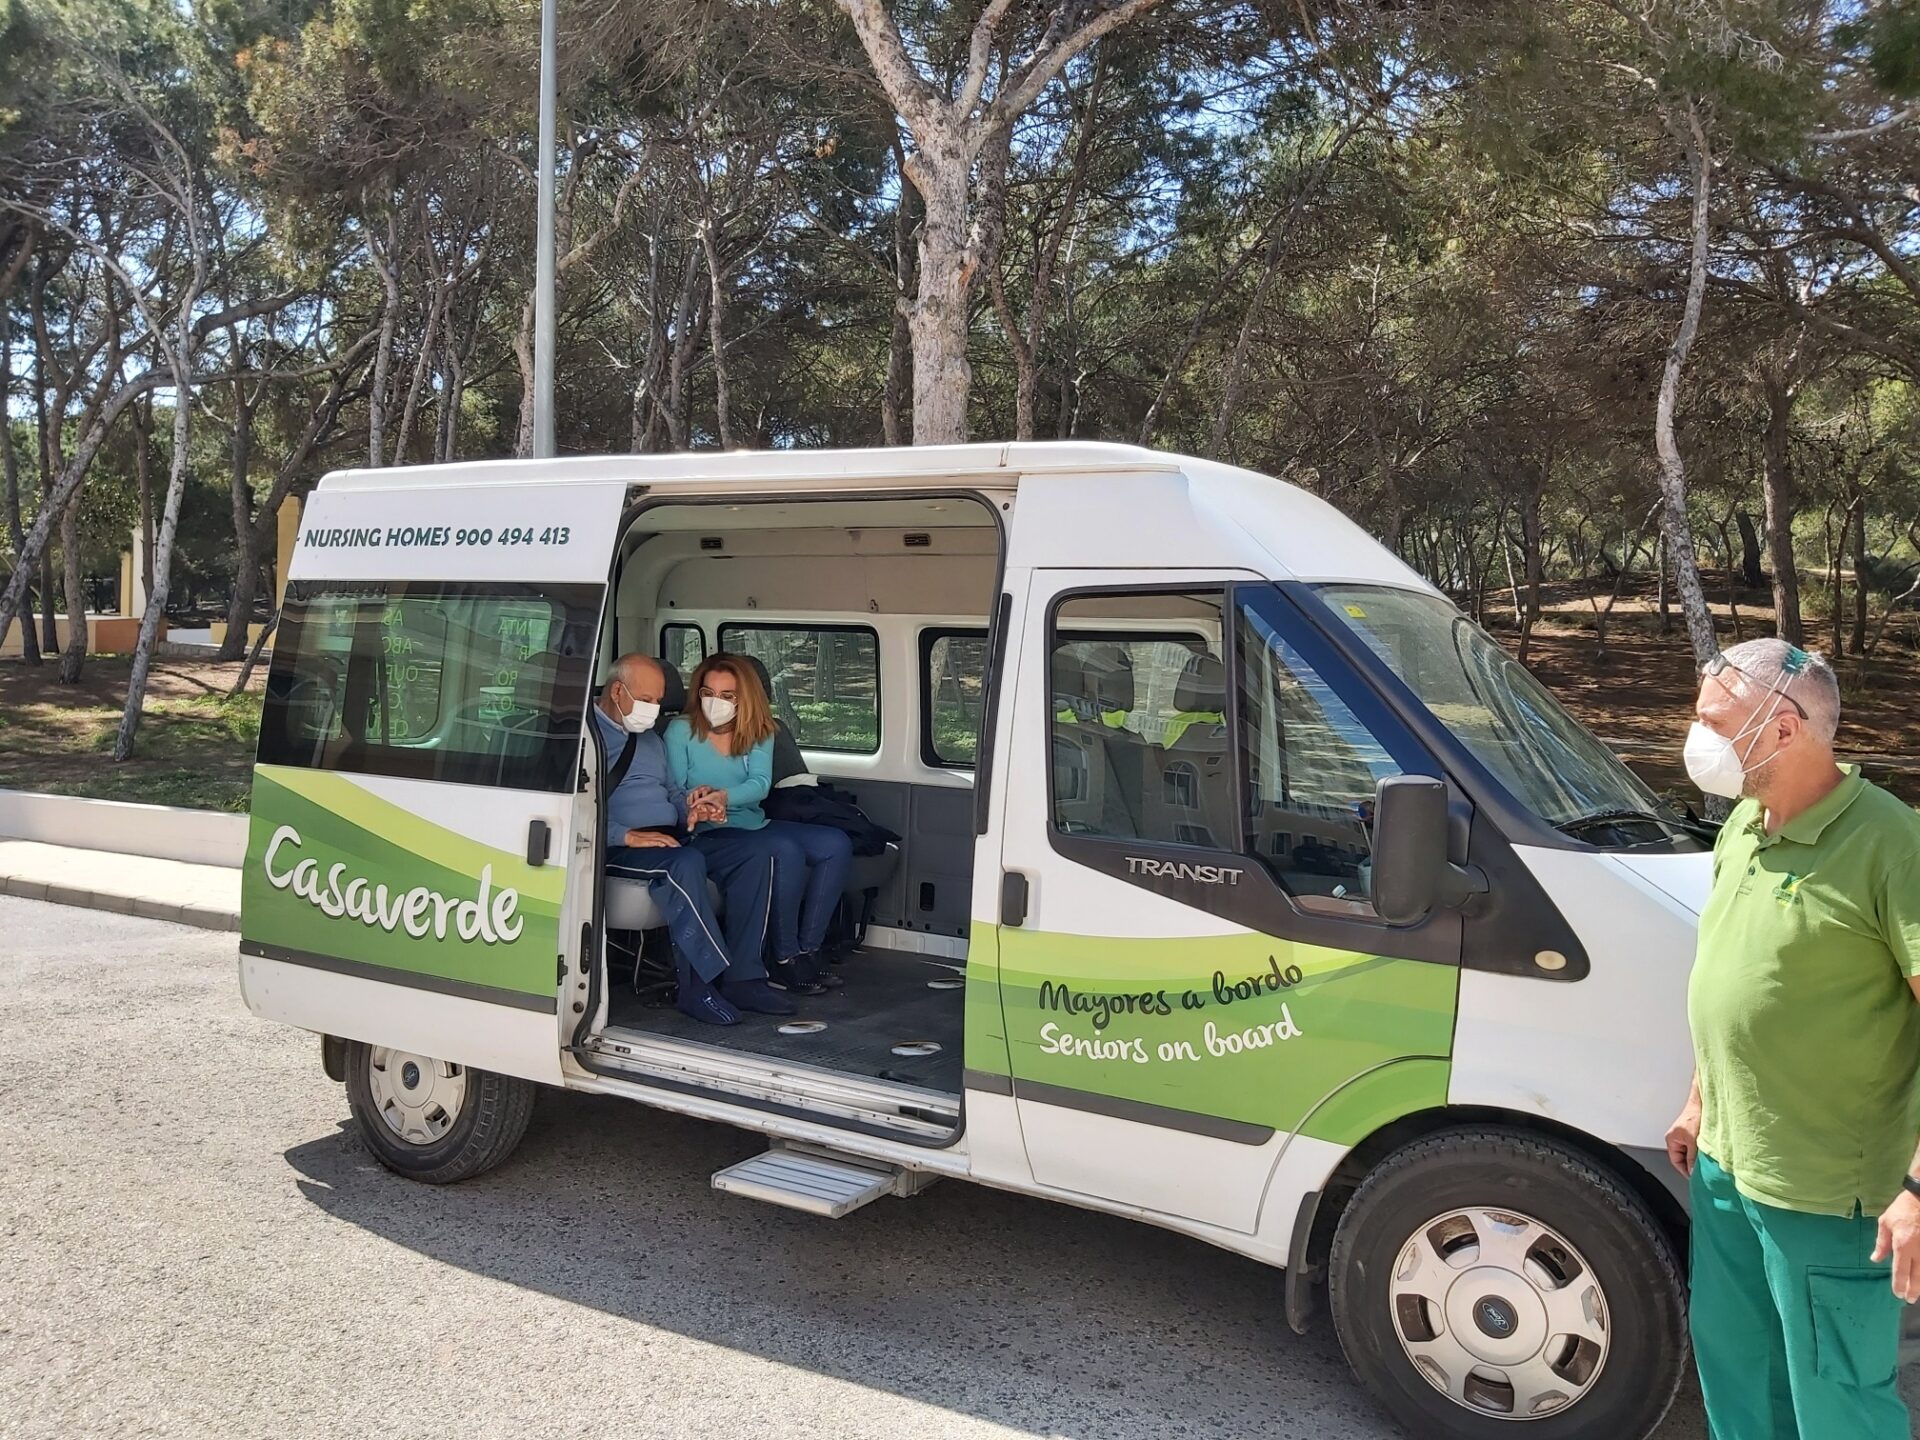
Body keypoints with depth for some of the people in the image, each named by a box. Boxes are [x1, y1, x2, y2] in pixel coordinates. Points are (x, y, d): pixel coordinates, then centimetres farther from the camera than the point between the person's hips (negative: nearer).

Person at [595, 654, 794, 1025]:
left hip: (671, 837, 8)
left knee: (755, 852, -11)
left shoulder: (651, 739, 28)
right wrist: (627, 835, -22)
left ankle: (742, 977, -18)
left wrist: (690, 809, 8)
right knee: (685, 863, -38)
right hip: (617, 846, -8)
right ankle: (701, 982, -30)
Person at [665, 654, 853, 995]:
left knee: (837, 845, -14)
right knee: (788, 853, -31)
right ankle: (785, 959, -19)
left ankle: (807, 950, -11)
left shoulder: (758, 733, 9)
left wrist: (723, 796, -30)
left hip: (755, 823, 6)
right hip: (709, 833, -6)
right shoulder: (681, 731, -1)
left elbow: (761, 784, -9)